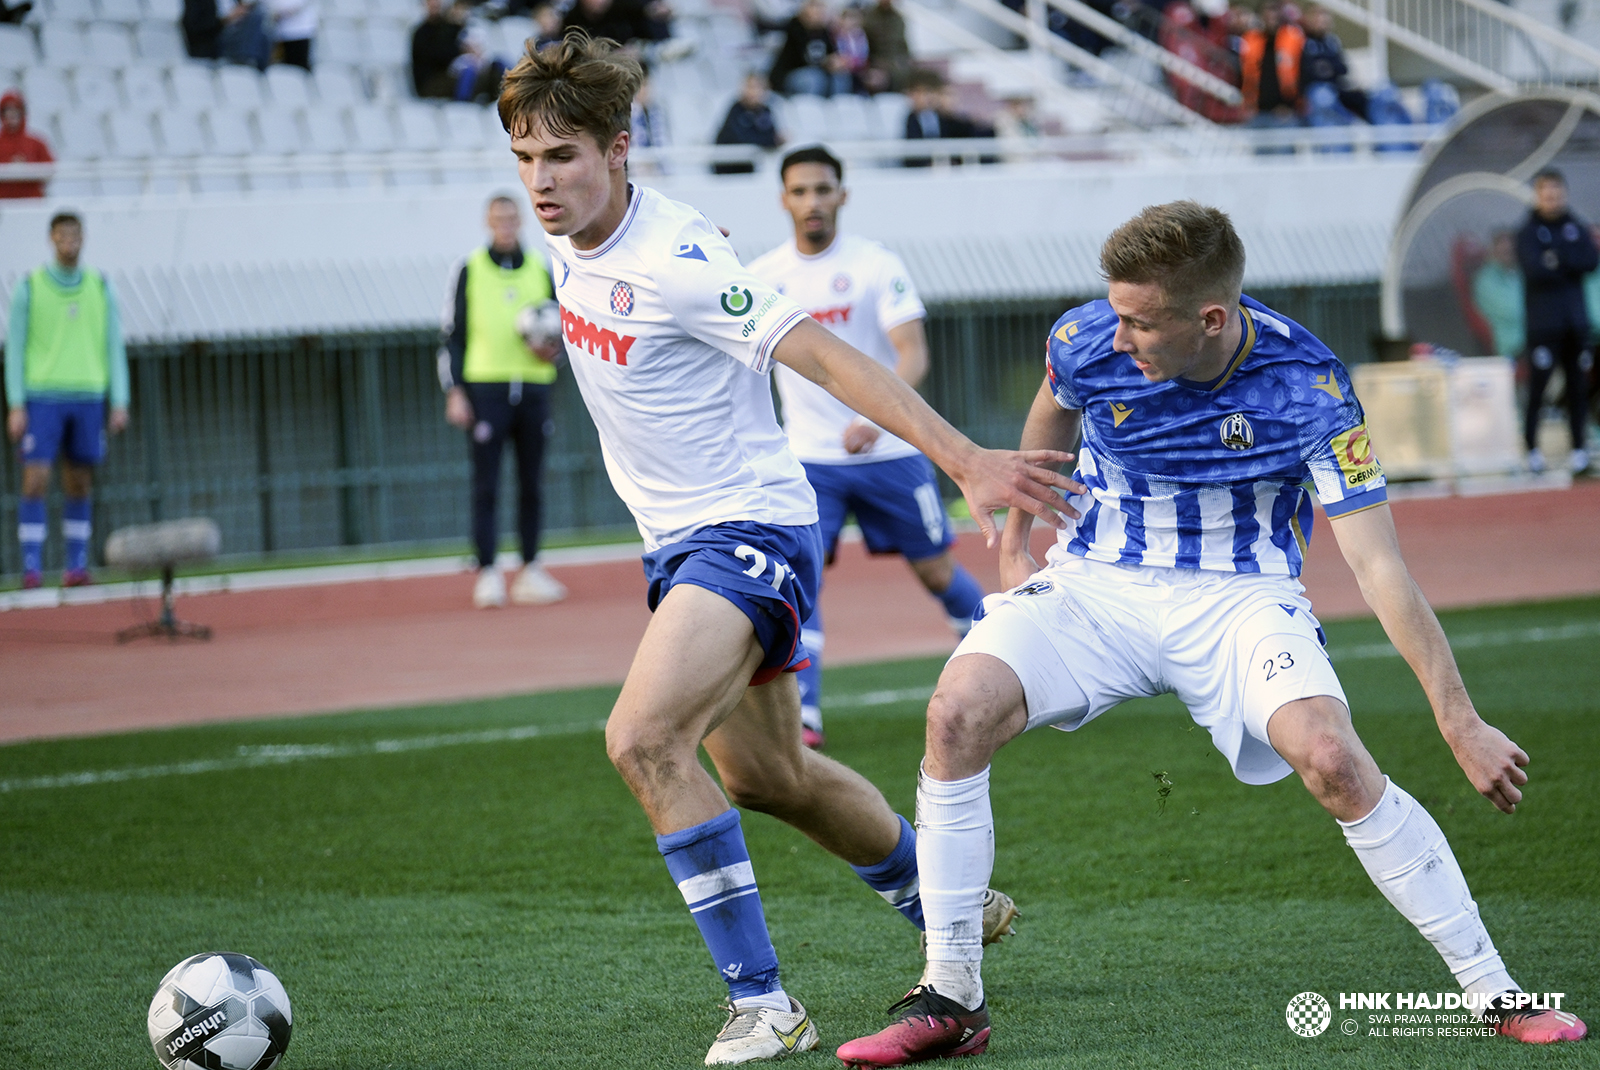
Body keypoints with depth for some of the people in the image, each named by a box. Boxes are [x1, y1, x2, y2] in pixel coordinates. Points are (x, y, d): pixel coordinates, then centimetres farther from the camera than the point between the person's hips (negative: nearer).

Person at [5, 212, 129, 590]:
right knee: (36, 481, -10)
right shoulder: (29, 288, -1)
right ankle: (32, 567, -8)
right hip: (43, 397, -2)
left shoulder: (100, 288, 6)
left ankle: (76, 565, 12)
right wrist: (16, 406, -8)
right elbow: (15, 348, -1)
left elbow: (114, 347, 7)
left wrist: (119, 403, 0)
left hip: (87, 398, 3)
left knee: (79, 484, 5)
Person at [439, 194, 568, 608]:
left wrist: (552, 353, -5)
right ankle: (487, 574, -6)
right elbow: (453, 335, 2)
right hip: (486, 388, -3)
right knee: (486, 485, -6)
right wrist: (454, 392, -6)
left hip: (533, 388, 3)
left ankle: (530, 572, 11)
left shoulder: (540, 271, 12)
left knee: (532, 484, 5)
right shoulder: (470, 270, 3)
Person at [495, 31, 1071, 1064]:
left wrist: (963, 458, -35)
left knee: (643, 739, -27)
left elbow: (828, 357, -28)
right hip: (680, 540, 9)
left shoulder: (678, 262, -25)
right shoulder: (569, 238, 0)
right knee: (769, 777, 20)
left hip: (750, 529, -9)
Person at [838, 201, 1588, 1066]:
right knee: (958, 710, -24)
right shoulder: (1086, 344, -14)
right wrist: (1015, 541, 19)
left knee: (1331, 757, -30)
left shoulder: (1307, 385, -20)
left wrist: (1461, 723, -22)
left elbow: (1377, 566, -19)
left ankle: (1494, 993, -15)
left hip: (1239, 596, -2)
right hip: (1094, 584, 2)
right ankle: (949, 998, -11)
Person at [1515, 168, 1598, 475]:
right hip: (1543, 321, -4)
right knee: (1537, 385, -7)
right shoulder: (1528, 232, 1)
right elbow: (1535, 269, -14)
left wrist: (1555, 257, -11)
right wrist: (1569, 263, -7)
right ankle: (1532, 448, -1)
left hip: (1575, 321, 4)